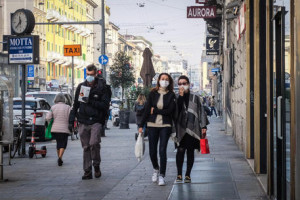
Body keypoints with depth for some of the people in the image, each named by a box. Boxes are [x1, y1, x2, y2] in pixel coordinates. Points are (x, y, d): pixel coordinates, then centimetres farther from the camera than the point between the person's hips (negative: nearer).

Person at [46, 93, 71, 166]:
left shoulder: (53, 107, 2)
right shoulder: (68, 107, -2)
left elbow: (48, 118, -5)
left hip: (55, 129, 3)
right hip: (64, 129, -2)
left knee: (58, 143, 19)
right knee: (63, 144, 2)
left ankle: (59, 158, 24)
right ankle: (60, 157, -20)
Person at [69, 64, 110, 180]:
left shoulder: (101, 88, 0)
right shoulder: (81, 86, 11)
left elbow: (105, 105, -7)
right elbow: (75, 105, 16)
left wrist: (91, 102, -17)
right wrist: (71, 120, 11)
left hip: (96, 121, -3)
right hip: (83, 122, 4)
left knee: (94, 143, -20)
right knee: (86, 147, 5)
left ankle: (96, 165, 2)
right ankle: (87, 172, 10)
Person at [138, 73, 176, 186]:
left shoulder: (171, 95, 1)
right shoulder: (153, 94, 5)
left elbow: (170, 111, -8)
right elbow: (147, 109, 5)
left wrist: (155, 111, -7)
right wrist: (141, 125, 3)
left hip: (165, 126, -2)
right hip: (152, 125, 2)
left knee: (162, 151, -8)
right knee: (152, 151, 5)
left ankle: (162, 176, -2)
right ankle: (156, 169, 33)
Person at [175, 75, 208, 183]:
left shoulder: (195, 98, 11)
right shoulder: (177, 98, 10)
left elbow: (201, 112, 10)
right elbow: (176, 111, -7)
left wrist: (203, 126, 2)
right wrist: (180, 96, -10)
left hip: (193, 129, 1)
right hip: (181, 129, -1)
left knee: (190, 151, 2)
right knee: (180, 150, -11)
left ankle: (188, 175, 10)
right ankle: (179, 174, -2)